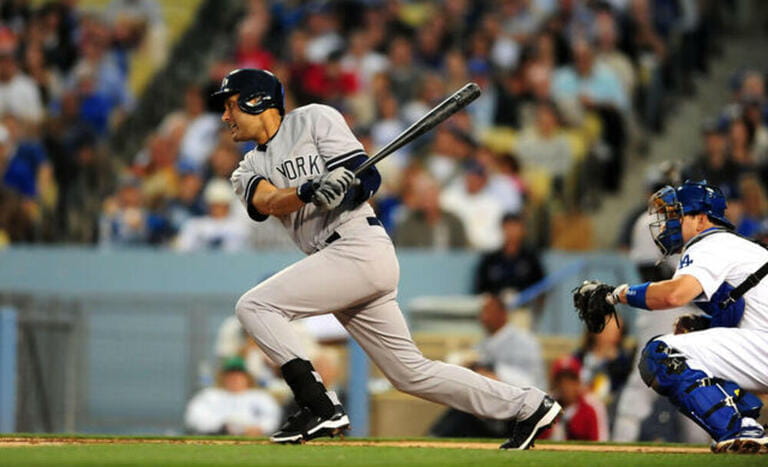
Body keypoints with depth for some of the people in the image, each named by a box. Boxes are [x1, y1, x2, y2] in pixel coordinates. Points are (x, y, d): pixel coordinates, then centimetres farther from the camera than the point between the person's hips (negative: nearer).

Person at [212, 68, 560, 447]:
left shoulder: (314, 119, 3)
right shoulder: (249, 168, 19)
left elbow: (368, 177, -5)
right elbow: (267, 202, -6)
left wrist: (348, 188, -26)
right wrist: (308, 192, -26)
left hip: (359, 246, -7)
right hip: (333, 261, 8)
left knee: (254, 306, -16)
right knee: (410, 372, 7)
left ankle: (320, 408, -21)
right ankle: (527, 406, 14)